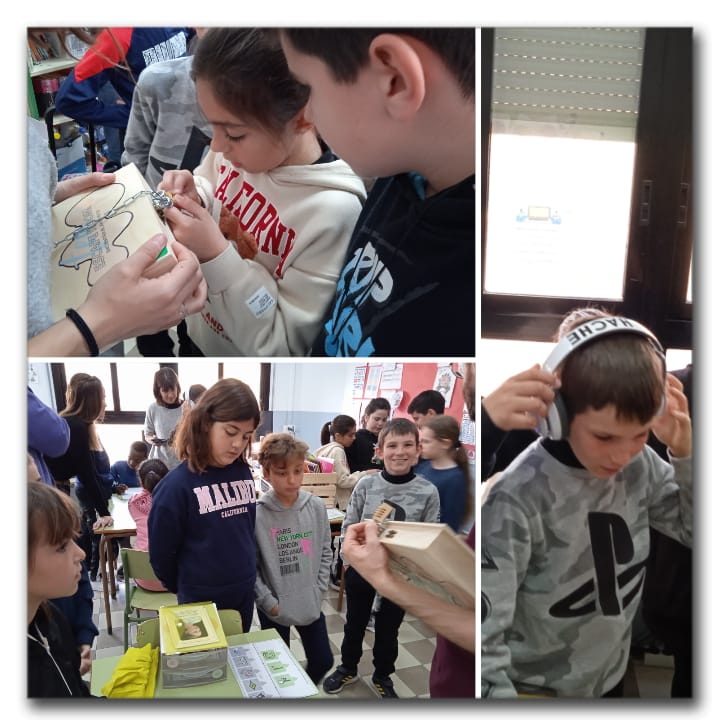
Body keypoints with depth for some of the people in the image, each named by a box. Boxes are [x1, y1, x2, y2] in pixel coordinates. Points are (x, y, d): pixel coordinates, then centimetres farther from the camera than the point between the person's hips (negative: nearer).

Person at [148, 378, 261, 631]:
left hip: (245, 594, 5)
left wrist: (243, 578, 15)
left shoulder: (244, 474, -2)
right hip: (201, 601, -5)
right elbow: (161, 553, -9)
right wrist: (187, 591, 5)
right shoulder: (177, 485, -19)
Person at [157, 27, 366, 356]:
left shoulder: (333, 211, -31)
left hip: (250, 365, -5)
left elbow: (284, 345, -26)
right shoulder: (245, 146, -15)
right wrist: (192, 200, -15)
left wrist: (216, 254, -32)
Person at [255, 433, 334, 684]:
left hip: (311, 604, 4)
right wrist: (269, 602, -14)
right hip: (274, 609, -3)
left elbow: (325, 552, 4)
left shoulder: (316, 507, -7)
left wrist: (318, 590, -1)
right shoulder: (257, 514, -18)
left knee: (323, 660, 17)